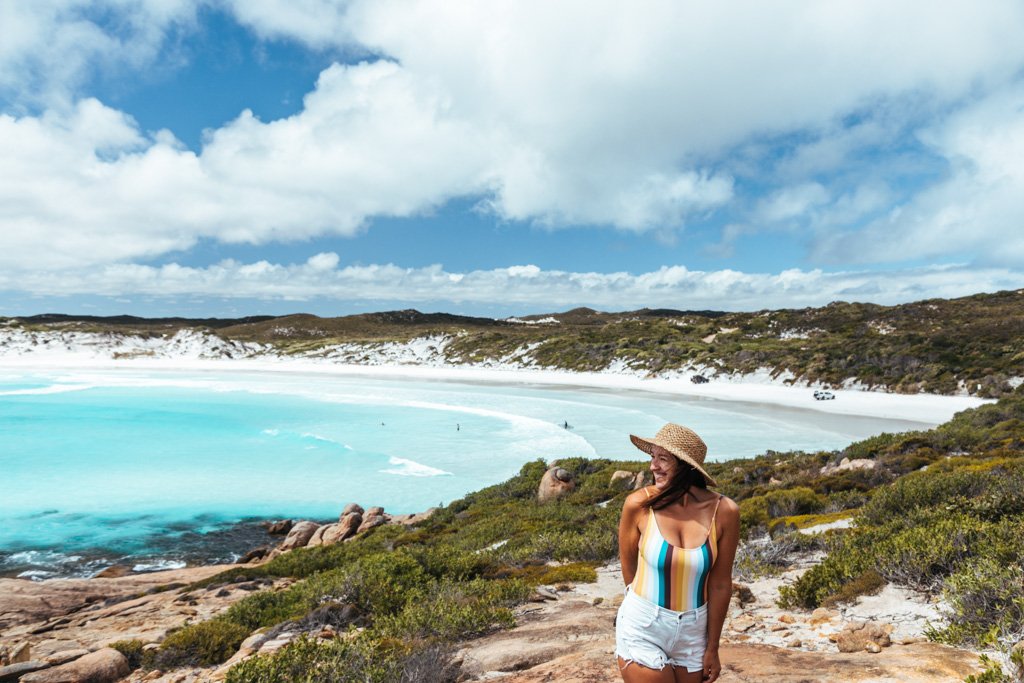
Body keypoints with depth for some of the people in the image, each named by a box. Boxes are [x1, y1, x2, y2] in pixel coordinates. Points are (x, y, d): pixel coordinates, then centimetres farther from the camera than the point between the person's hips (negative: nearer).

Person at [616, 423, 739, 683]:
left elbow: (719, 584, -4)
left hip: (693, 632, 2)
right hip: (642, 630, -2)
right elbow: (628, 566, 0)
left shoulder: (724, 512, -13)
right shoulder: (638, 504, -17)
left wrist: (712, 648, 4)